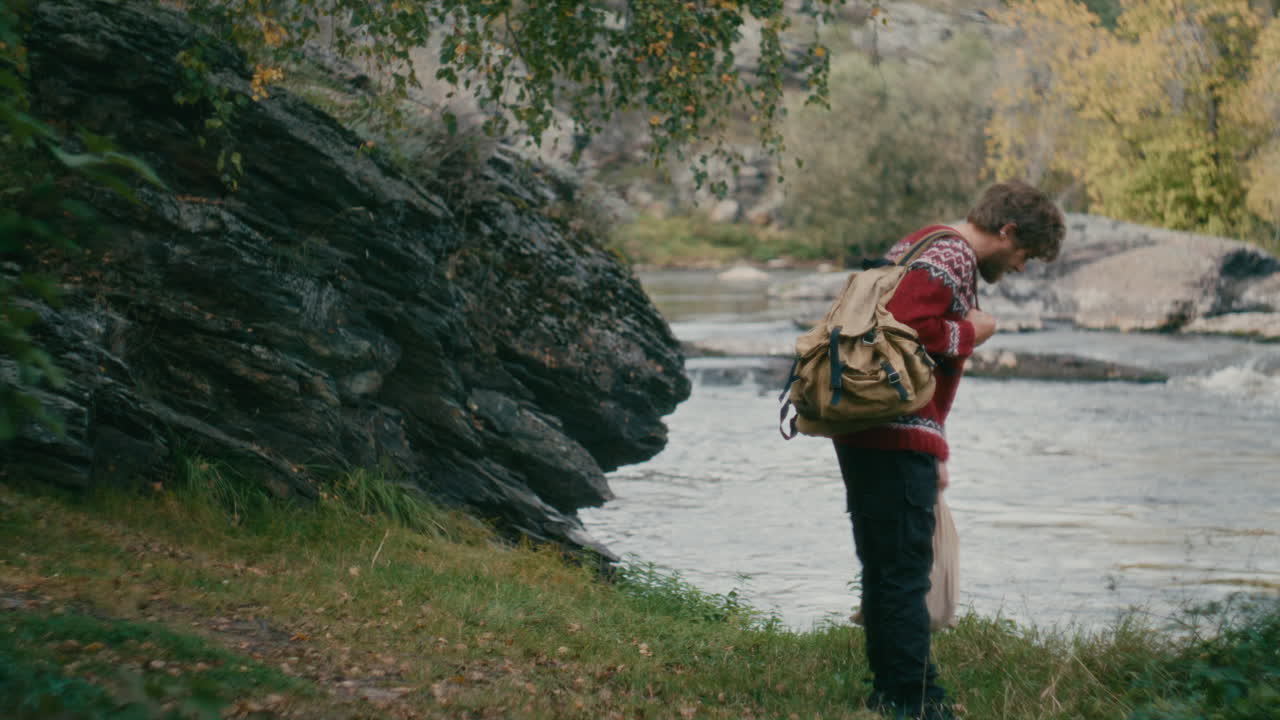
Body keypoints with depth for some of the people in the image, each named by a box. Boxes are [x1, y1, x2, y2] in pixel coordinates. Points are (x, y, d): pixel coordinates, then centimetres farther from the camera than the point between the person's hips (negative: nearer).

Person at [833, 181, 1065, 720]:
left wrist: (933, 450, 24)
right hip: (897, 438, -10)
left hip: (867, 434, 10)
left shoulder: (928, 247, 23)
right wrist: (969, 334, -8)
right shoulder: (951, 258, -10)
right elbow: (907, 325, -26)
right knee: (906, 571, -5)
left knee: (885, 569, 15)